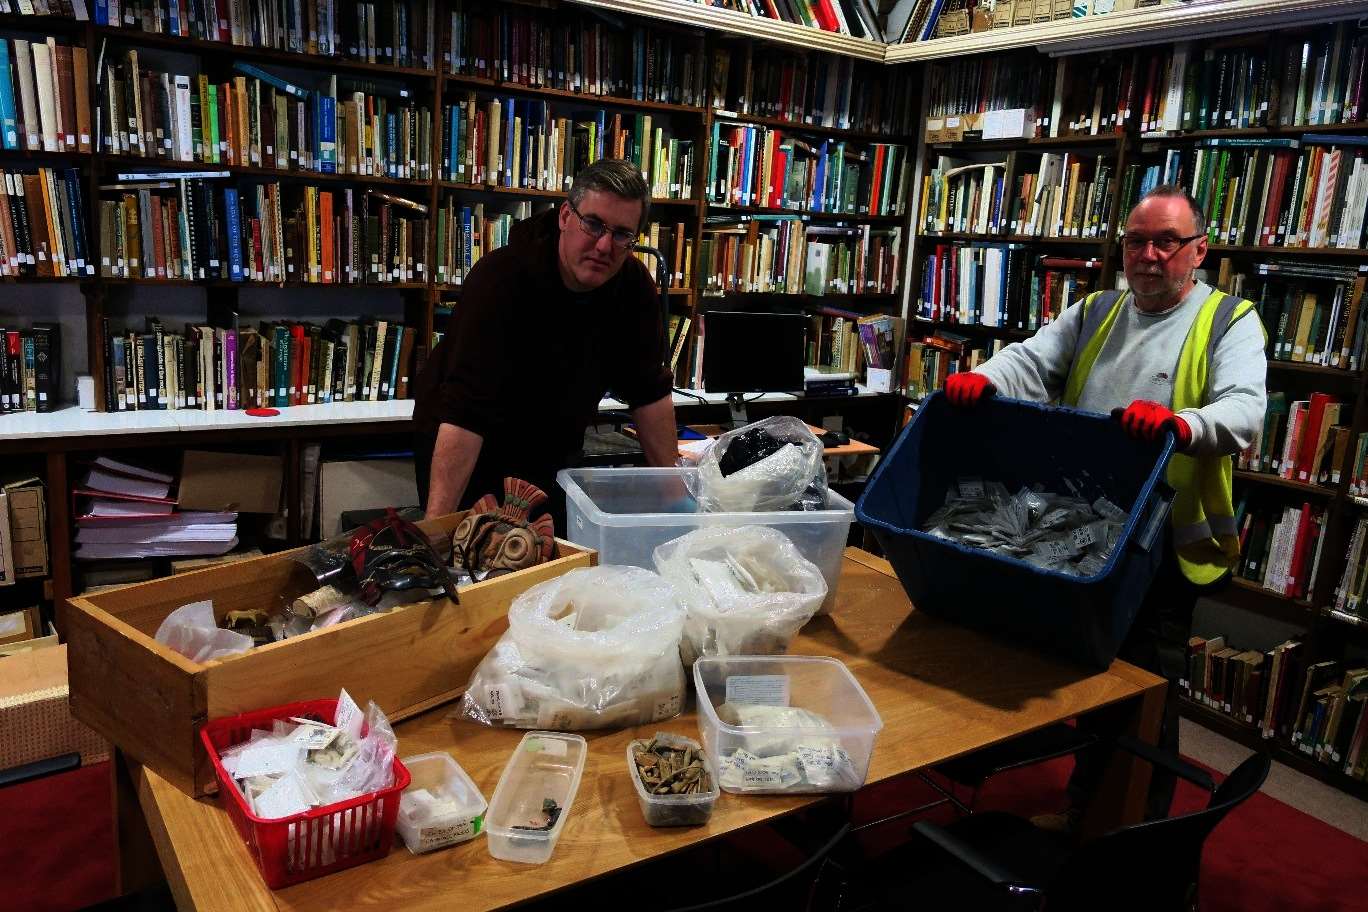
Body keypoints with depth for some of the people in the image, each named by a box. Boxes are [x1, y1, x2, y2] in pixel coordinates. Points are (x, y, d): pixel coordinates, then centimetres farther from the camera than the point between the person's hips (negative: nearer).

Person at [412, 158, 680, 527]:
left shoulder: (633, 285, -12)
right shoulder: (501, 277, -29)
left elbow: (649, 390, -4)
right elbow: (464, 411, -36)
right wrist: (436, 523, -41)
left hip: (553, 458, 5)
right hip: (467, 459, -5)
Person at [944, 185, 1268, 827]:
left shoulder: (1229, 322, -2)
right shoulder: (1094, 314, 12)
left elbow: (1245, 411, -18)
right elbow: (1032, 362, -3)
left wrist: (1178, 424, -40)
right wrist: (984, 380, -26)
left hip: (1164, 548, -4)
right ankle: (1083, 811, 39)